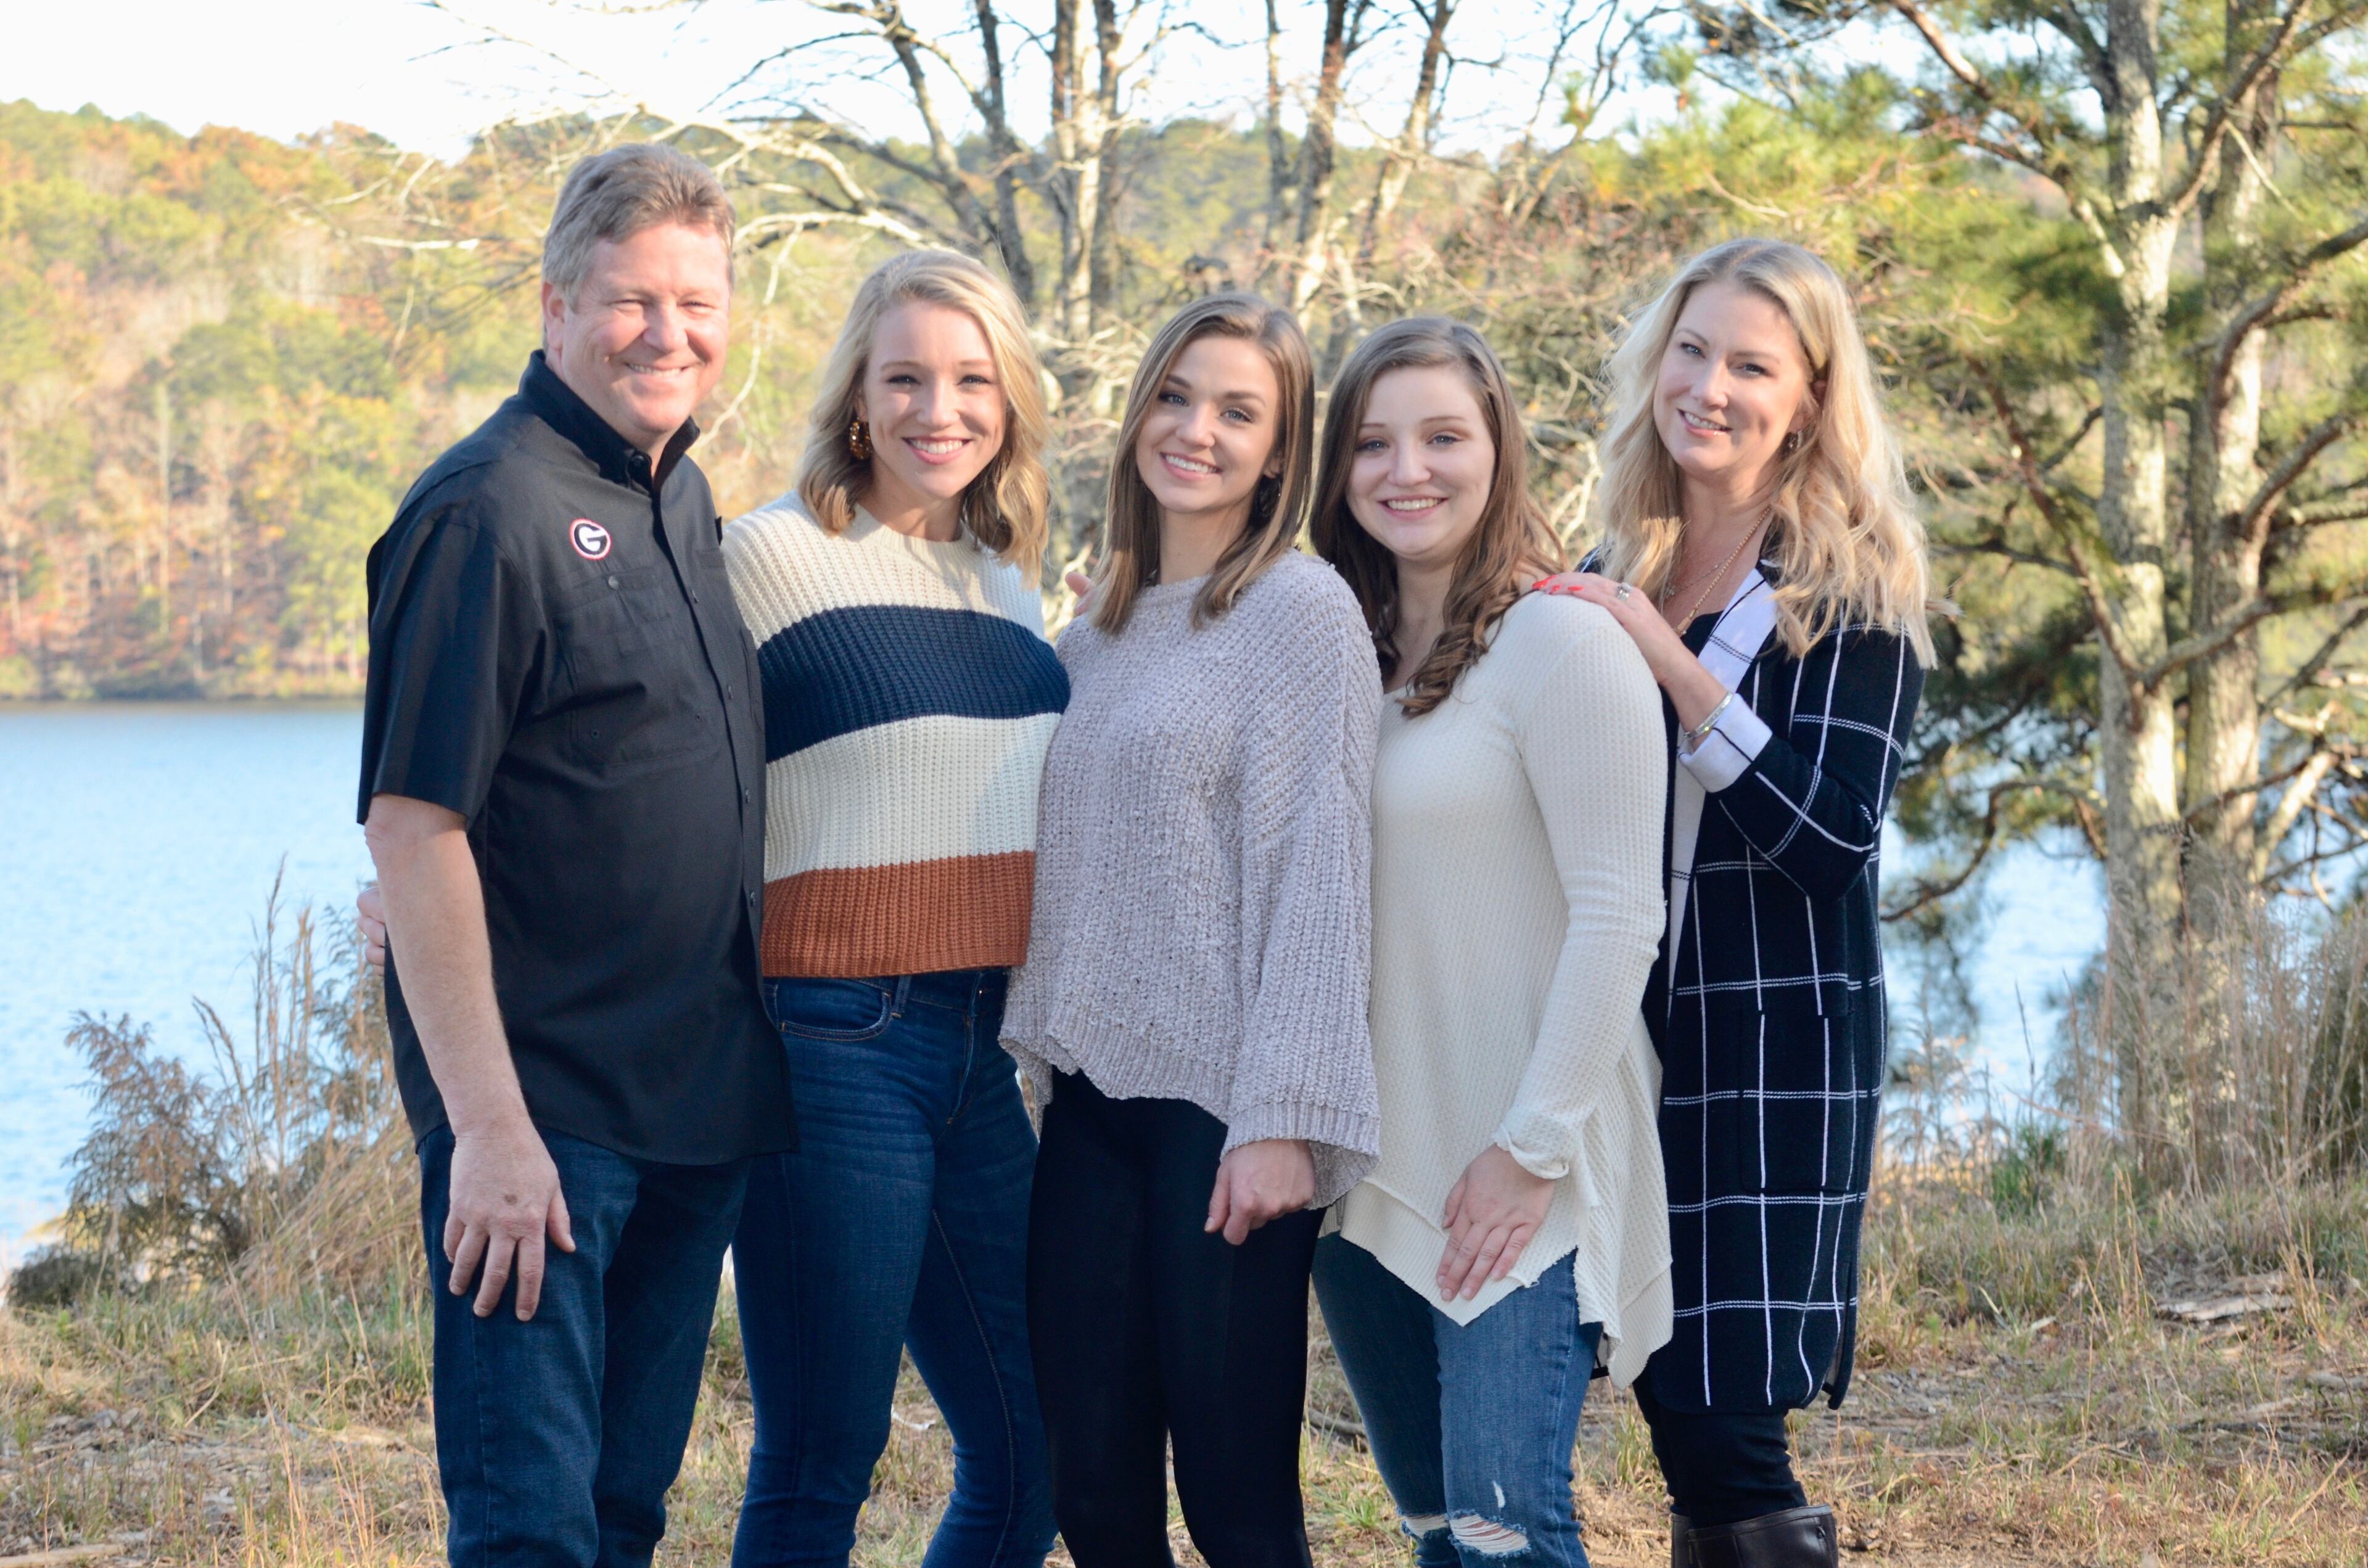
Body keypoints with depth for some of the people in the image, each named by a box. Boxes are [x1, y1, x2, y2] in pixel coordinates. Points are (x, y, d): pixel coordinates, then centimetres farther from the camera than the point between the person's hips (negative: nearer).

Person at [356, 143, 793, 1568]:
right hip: (545, 1119, -8)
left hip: (701, 1108, 8)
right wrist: (488, 1123, -22)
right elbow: (414, 824, -18)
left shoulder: (685, 502, 12)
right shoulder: (490, 511, -14)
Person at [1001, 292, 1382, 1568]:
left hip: (1221, 1107, -6)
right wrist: (1034, 1066, 10)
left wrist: (1282, 1121, -17)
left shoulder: (1303, 611, -5)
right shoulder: (1097, 637, 15)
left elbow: (1316, 877, -11)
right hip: (1091, 1094, 6)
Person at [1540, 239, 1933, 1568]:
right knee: (1677, 1408, 6)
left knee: (1725, 1423, -11)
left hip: (1779, 1047, -6)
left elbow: (1834, 841, -17)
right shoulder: (1619, 573, 10)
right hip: (1629, 1038, 6)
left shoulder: (1854, 585, -6)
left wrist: (1673, 664, -21)